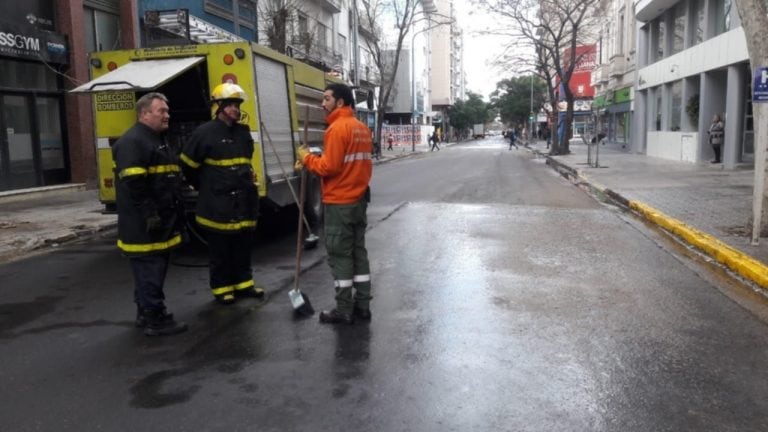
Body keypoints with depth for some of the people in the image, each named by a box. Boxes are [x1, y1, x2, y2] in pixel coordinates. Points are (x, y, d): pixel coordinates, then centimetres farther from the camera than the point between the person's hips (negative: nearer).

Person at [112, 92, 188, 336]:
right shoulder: (132, 142, -14)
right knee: (149, 272, -4)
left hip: (161, 223, 10)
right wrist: (149, 214, -25)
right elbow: (133, 184, -23)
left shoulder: (158, 141, 19)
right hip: (144, 226, -10)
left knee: (153, 270, 17)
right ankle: (155, 320, 2)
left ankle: (145, 313, 28)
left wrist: (176, 217, 24)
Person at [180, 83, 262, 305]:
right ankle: (222, 288, 15)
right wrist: (205, 187, 4)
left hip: (243, 201, 6)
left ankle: (244, 283, 25)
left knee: (243, 245, 13)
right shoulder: (205, 133, -10)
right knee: (220, 249, 3)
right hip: (217, 204, -6)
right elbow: (187, 165, -4)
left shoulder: (243, 132, 11)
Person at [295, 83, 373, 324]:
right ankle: (362, 306, 18)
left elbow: (329, 167, -19)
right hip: (359, 199, 9)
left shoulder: (337, 128, -15)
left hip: (339, 203, -8)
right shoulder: (362, 128, 12)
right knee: (358, 252, 12)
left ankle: (344, 311, 5)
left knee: (339, 255, -1)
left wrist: (306, 158, -4)